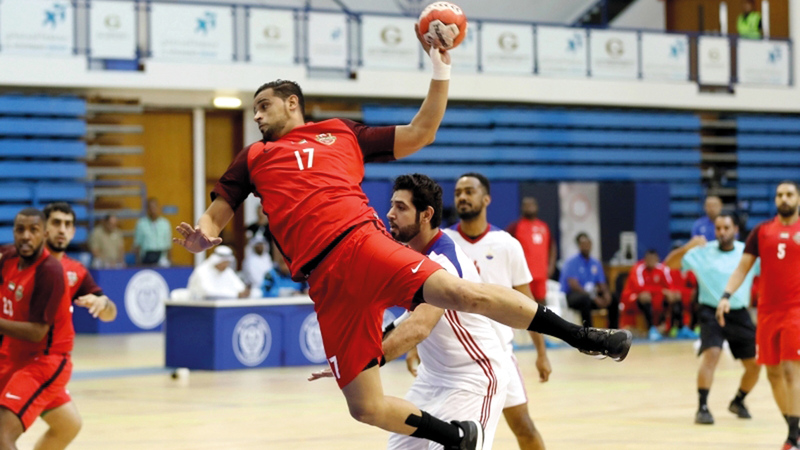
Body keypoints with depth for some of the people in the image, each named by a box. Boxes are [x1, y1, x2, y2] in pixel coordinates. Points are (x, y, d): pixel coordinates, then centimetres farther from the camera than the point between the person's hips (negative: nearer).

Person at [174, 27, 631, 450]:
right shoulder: (254, 159, 25)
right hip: (326, 282, 2)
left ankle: (580, 335, -18)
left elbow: (420, 134, 25)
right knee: (366, 406, -7)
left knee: (460, 292, -28)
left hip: (361, 242, -1)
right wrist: (199, 237, -3)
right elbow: (213, 221, 21)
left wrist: (441, 71, 15)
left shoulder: (342, 133, 23)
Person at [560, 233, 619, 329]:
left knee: (614, 300, -8)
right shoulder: (571, 262, -11)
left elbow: (602, 284, 9)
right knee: (585, 299, -38)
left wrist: (606, 294, -16)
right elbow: (573, 285, -21)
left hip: (591, 294, 7)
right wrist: (594, 297, -28)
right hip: (570, 296, -7)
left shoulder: (596, 263, 10)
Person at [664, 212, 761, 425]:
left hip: (739, 314, 3)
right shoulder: (702, 252, -5)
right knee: (711, 354, -26)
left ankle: (738, 402, 33)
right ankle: (702, 407, -19)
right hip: (711, 313, -3)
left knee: (754, 364, 6)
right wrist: (687, 247, -26)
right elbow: (670, 264, -9)